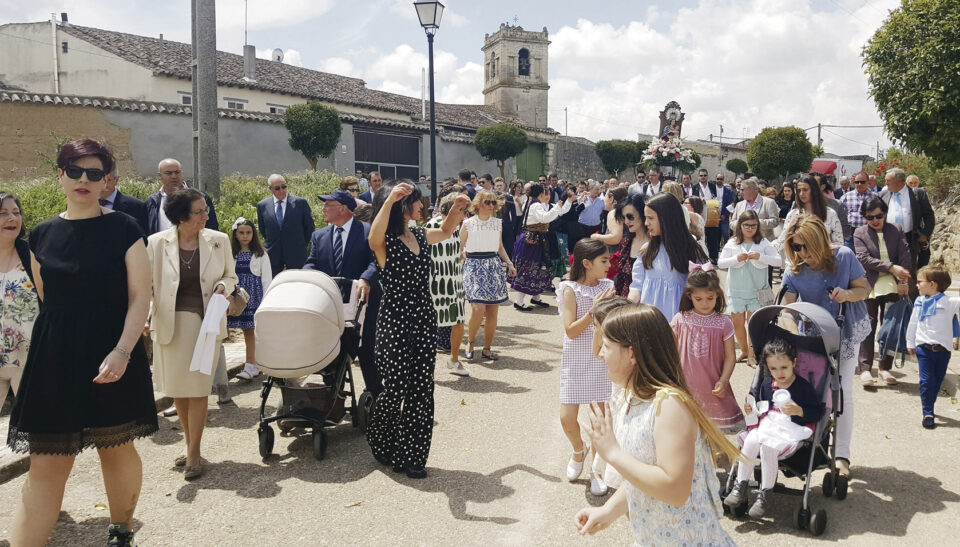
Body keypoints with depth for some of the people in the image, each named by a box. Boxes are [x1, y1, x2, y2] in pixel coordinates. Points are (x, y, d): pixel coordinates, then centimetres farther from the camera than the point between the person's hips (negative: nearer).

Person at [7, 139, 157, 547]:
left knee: (116, 449, 11)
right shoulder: (42, 235, 7)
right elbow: (45, 299, 17)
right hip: (55, 360, 2)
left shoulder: (123, 229, -4)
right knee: (46, 466, 0)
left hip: (113, 357, -2)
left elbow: (140, 296, -8)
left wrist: (122, 350, -19)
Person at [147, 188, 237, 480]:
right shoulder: (156, 243, -2)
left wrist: (222, 286, -10)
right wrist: (145, 315, -11)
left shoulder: (218, 241, 0)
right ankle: (190, 443, 29)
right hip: (169, 323, 1)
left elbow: (230, 277, 12)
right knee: (177, 390, 10)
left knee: (198, 389, -1)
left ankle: (194, 454, 11)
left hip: (204, 322, -1)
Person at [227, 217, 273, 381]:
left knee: (251, 331, -8)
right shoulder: (232, 255, 9)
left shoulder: (261, 255, 0)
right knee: (247, 331, 7)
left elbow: (267, 279, -1)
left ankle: (250, 366, -8)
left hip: (254, 295, -4)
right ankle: (255, 365, 14)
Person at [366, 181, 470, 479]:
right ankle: (381, 442, 28)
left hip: (424, 318, 7)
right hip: (395, 320, -6)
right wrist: (389, 200, -43)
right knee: (396, 388, -3)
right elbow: (373, 238, -36)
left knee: (421, 389, 5)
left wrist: (457, 209, 16)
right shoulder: (385, 241, -10)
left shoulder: (419, 235, 11)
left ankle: (410, 457, 16)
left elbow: (445, 231, 32)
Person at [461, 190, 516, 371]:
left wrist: (509, 263, 8)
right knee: (478, 308, -15)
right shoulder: (468, 223, 0)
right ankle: (470, 341, 11)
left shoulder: (497, 223, 11)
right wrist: (463, 254, -11)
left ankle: (487, 348, 12)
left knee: (493, 310, 1)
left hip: (494, 266, 4)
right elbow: (460, 248, 7)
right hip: (474, 266, -4)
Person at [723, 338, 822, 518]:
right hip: (767, 425, 5)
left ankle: (763, 495, -18)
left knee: (768, 446, -31)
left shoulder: (803, 387, -3)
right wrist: (750, 407, 9)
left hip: (791, 430, -5)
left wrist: (798, 410, -22)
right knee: (751, 440, -26)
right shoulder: (767, 384, 12)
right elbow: (756, 397, 30)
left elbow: (817, 413, -5)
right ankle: (740, 486, -16)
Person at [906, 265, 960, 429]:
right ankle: (928, 414, 2)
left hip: (943, 349, -1)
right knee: (926, 381, -4)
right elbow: (913, 323, 12)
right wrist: (910, 343, 15)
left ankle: (928, 407, 29)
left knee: (937, 381, 11)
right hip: (924, 348, 1)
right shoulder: (920, 302, 4)